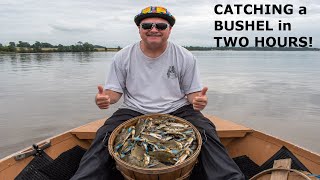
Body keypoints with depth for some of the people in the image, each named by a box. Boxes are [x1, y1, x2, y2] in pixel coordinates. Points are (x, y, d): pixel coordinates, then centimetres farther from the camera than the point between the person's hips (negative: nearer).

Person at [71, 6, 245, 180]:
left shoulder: (185, 57, -1)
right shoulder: (122, 57, 1)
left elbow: (192, 92, 4)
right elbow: (115, 90, 6)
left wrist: (197, 99, -21)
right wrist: (106, 98, -19)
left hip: (177, 110, 0)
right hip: (134, 111, 1)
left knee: (206, 133, -24)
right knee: (105, 136, -24)